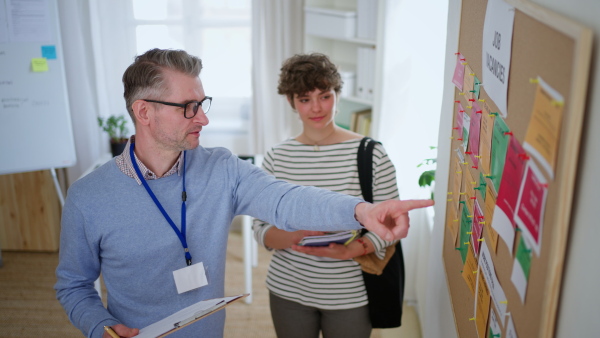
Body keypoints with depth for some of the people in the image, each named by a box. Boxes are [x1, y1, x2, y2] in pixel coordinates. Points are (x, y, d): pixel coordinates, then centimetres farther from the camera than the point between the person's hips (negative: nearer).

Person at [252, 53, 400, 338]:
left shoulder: (370, 153, -9)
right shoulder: (277, 157, -3)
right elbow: (261, 229, -1)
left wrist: (350, 250, -22)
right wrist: (293, 236, -21)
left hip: (350, 294, -1)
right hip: (288, 291, 2)